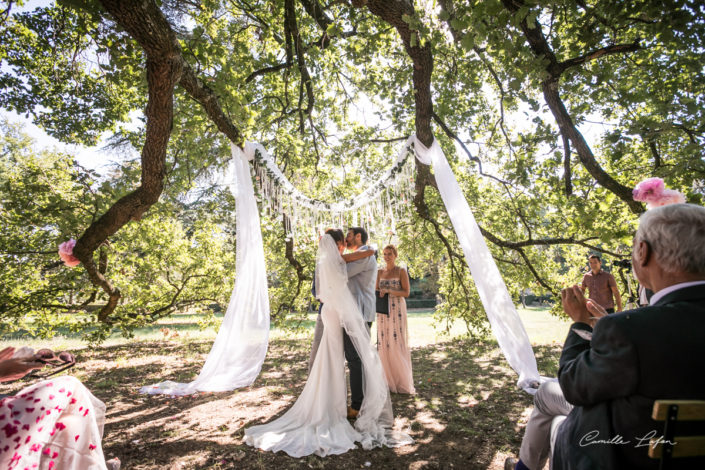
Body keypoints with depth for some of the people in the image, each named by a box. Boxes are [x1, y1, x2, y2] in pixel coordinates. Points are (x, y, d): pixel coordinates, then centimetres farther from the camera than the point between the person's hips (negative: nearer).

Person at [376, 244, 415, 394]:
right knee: (384, 344, 2)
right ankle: (388, 380, 14)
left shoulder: (401, 271, -1)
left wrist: (389, 291, -17)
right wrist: (379, 294, -7)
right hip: (383, 311, 4)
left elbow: (406, 292, -6)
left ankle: (402, 382, 7)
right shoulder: (380, 272, 12)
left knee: (398, 344, -5)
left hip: (397, 310, -4)